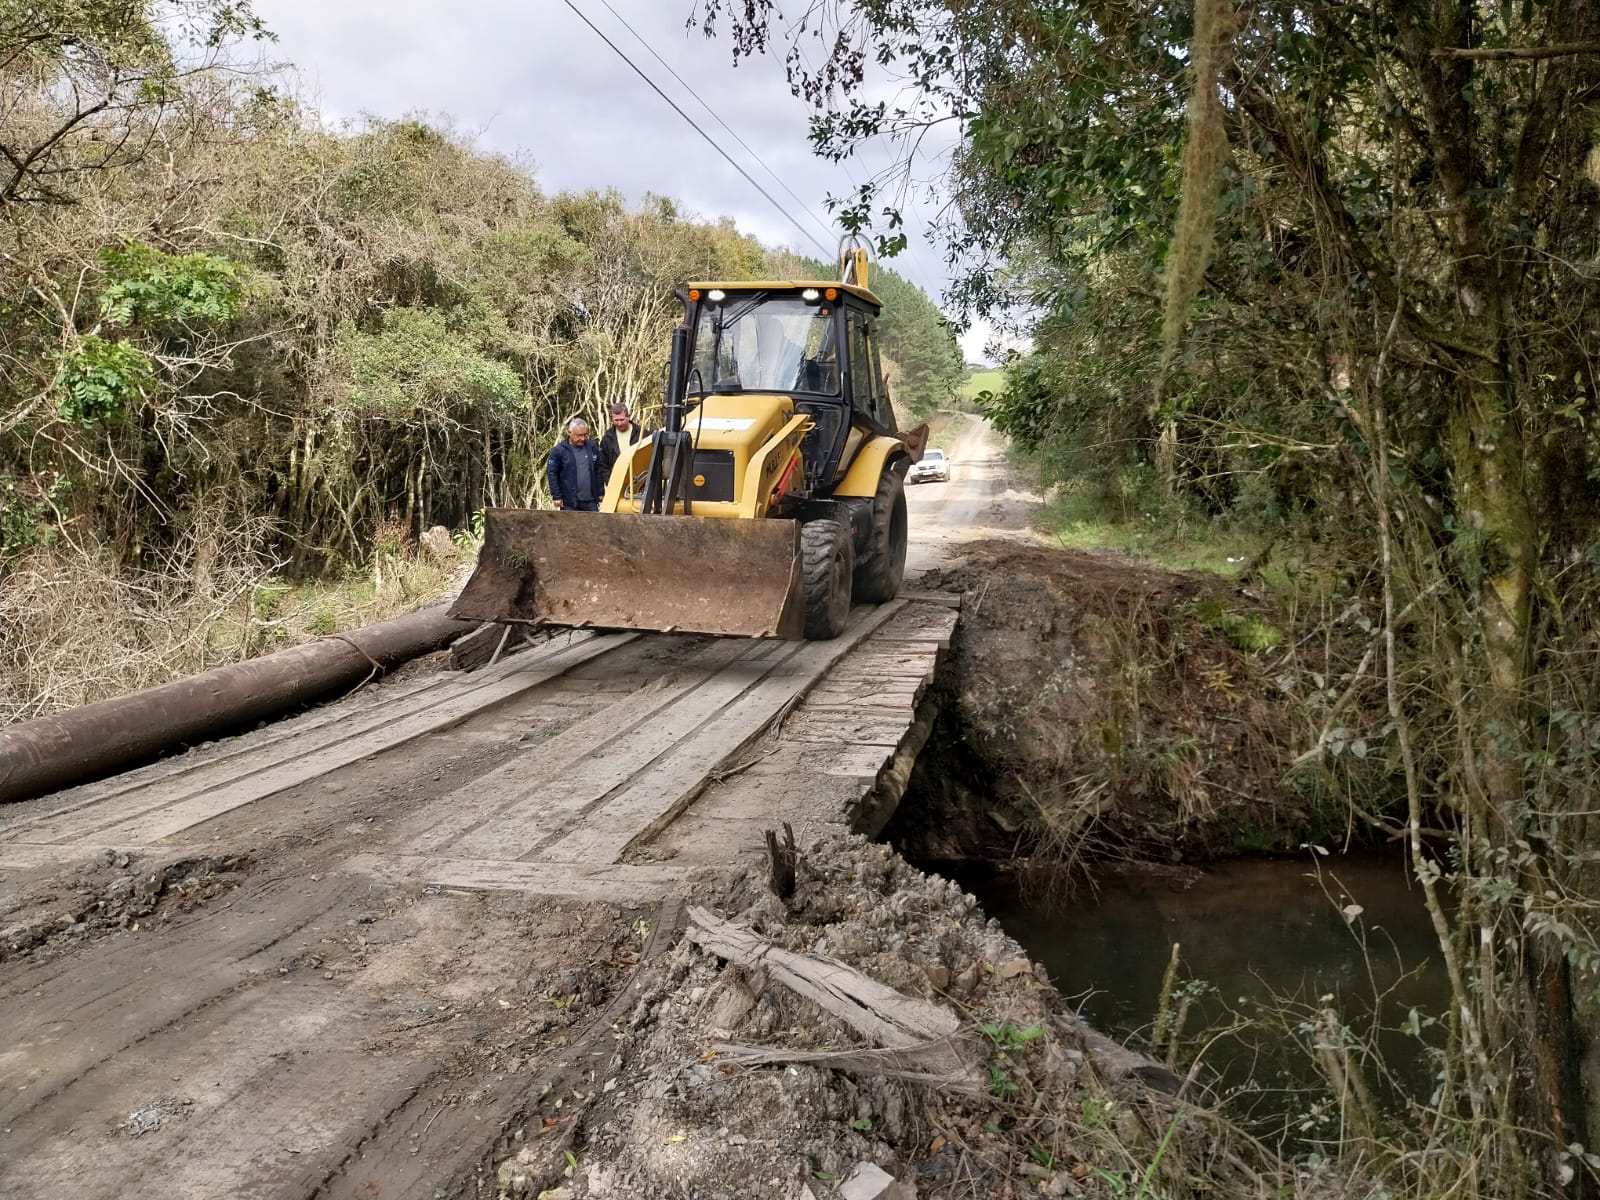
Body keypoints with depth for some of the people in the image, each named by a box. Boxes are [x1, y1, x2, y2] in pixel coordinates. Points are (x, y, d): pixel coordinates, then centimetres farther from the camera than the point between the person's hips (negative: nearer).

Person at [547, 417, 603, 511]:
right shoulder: (559, 450, -5)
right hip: (569, 503, -3)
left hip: (591, 501, 3)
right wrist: (556, 496, -8)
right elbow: (552, 474, -4)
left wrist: (600, 493, 10)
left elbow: (599, 471, 12)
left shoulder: (592, 447, 5)